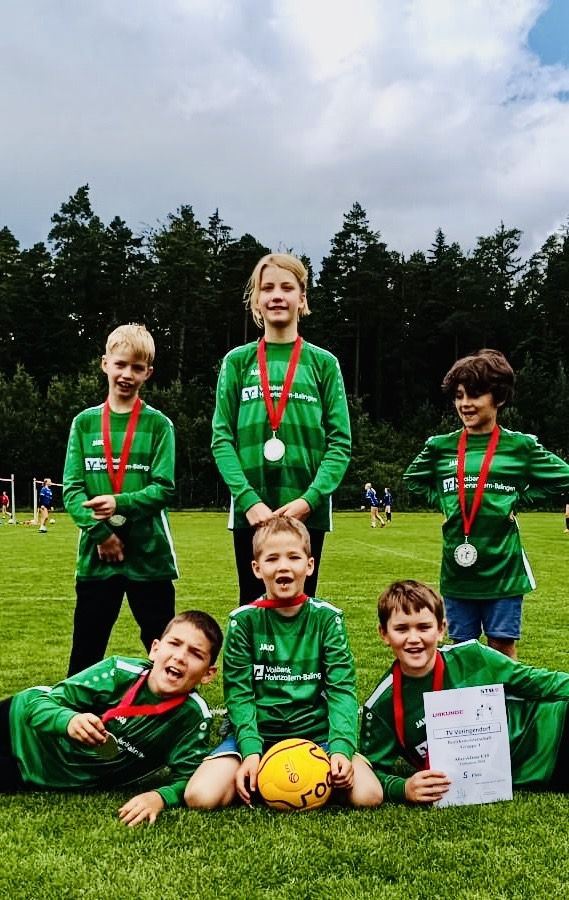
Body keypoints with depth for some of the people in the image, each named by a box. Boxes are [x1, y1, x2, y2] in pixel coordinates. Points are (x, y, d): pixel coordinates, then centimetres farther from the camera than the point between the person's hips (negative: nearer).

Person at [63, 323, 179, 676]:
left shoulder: (158, 424, 1)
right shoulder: (84, 423, 6)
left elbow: (164, 489, -6)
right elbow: (72, 489, 0)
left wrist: (120, 503, -22)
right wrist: (100, 531, -13)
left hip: (149, 554, -2)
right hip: (96, 554, 2)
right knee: (86, 650, 11)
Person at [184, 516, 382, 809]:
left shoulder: (327, 617, -1)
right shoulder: (244, 620, -3)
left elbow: (342, 689, -6)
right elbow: (239, 693, -4)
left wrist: (341, 748, -21)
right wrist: (251, 750, -19)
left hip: (317, 732, 1)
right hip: (257, 733, 0)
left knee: (367, 795, -23)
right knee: (200, 796, -23)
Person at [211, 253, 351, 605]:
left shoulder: (323, 363, 5)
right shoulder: (238, 361, 7)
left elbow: (340, 443, 0)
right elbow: (222, 438, 1)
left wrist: (309, 500, -14)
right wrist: (248, 499, -13)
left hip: (307, 511, 0)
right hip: (250, 511, 1)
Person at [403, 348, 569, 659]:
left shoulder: (520, 446, -2)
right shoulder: (440, 446, 3)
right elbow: (413, 480, 18)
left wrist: (517, 500, -5)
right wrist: (444, 502, 3)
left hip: (504, 568, -2)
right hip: (457, 570, 2)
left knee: (502, 648, 7)